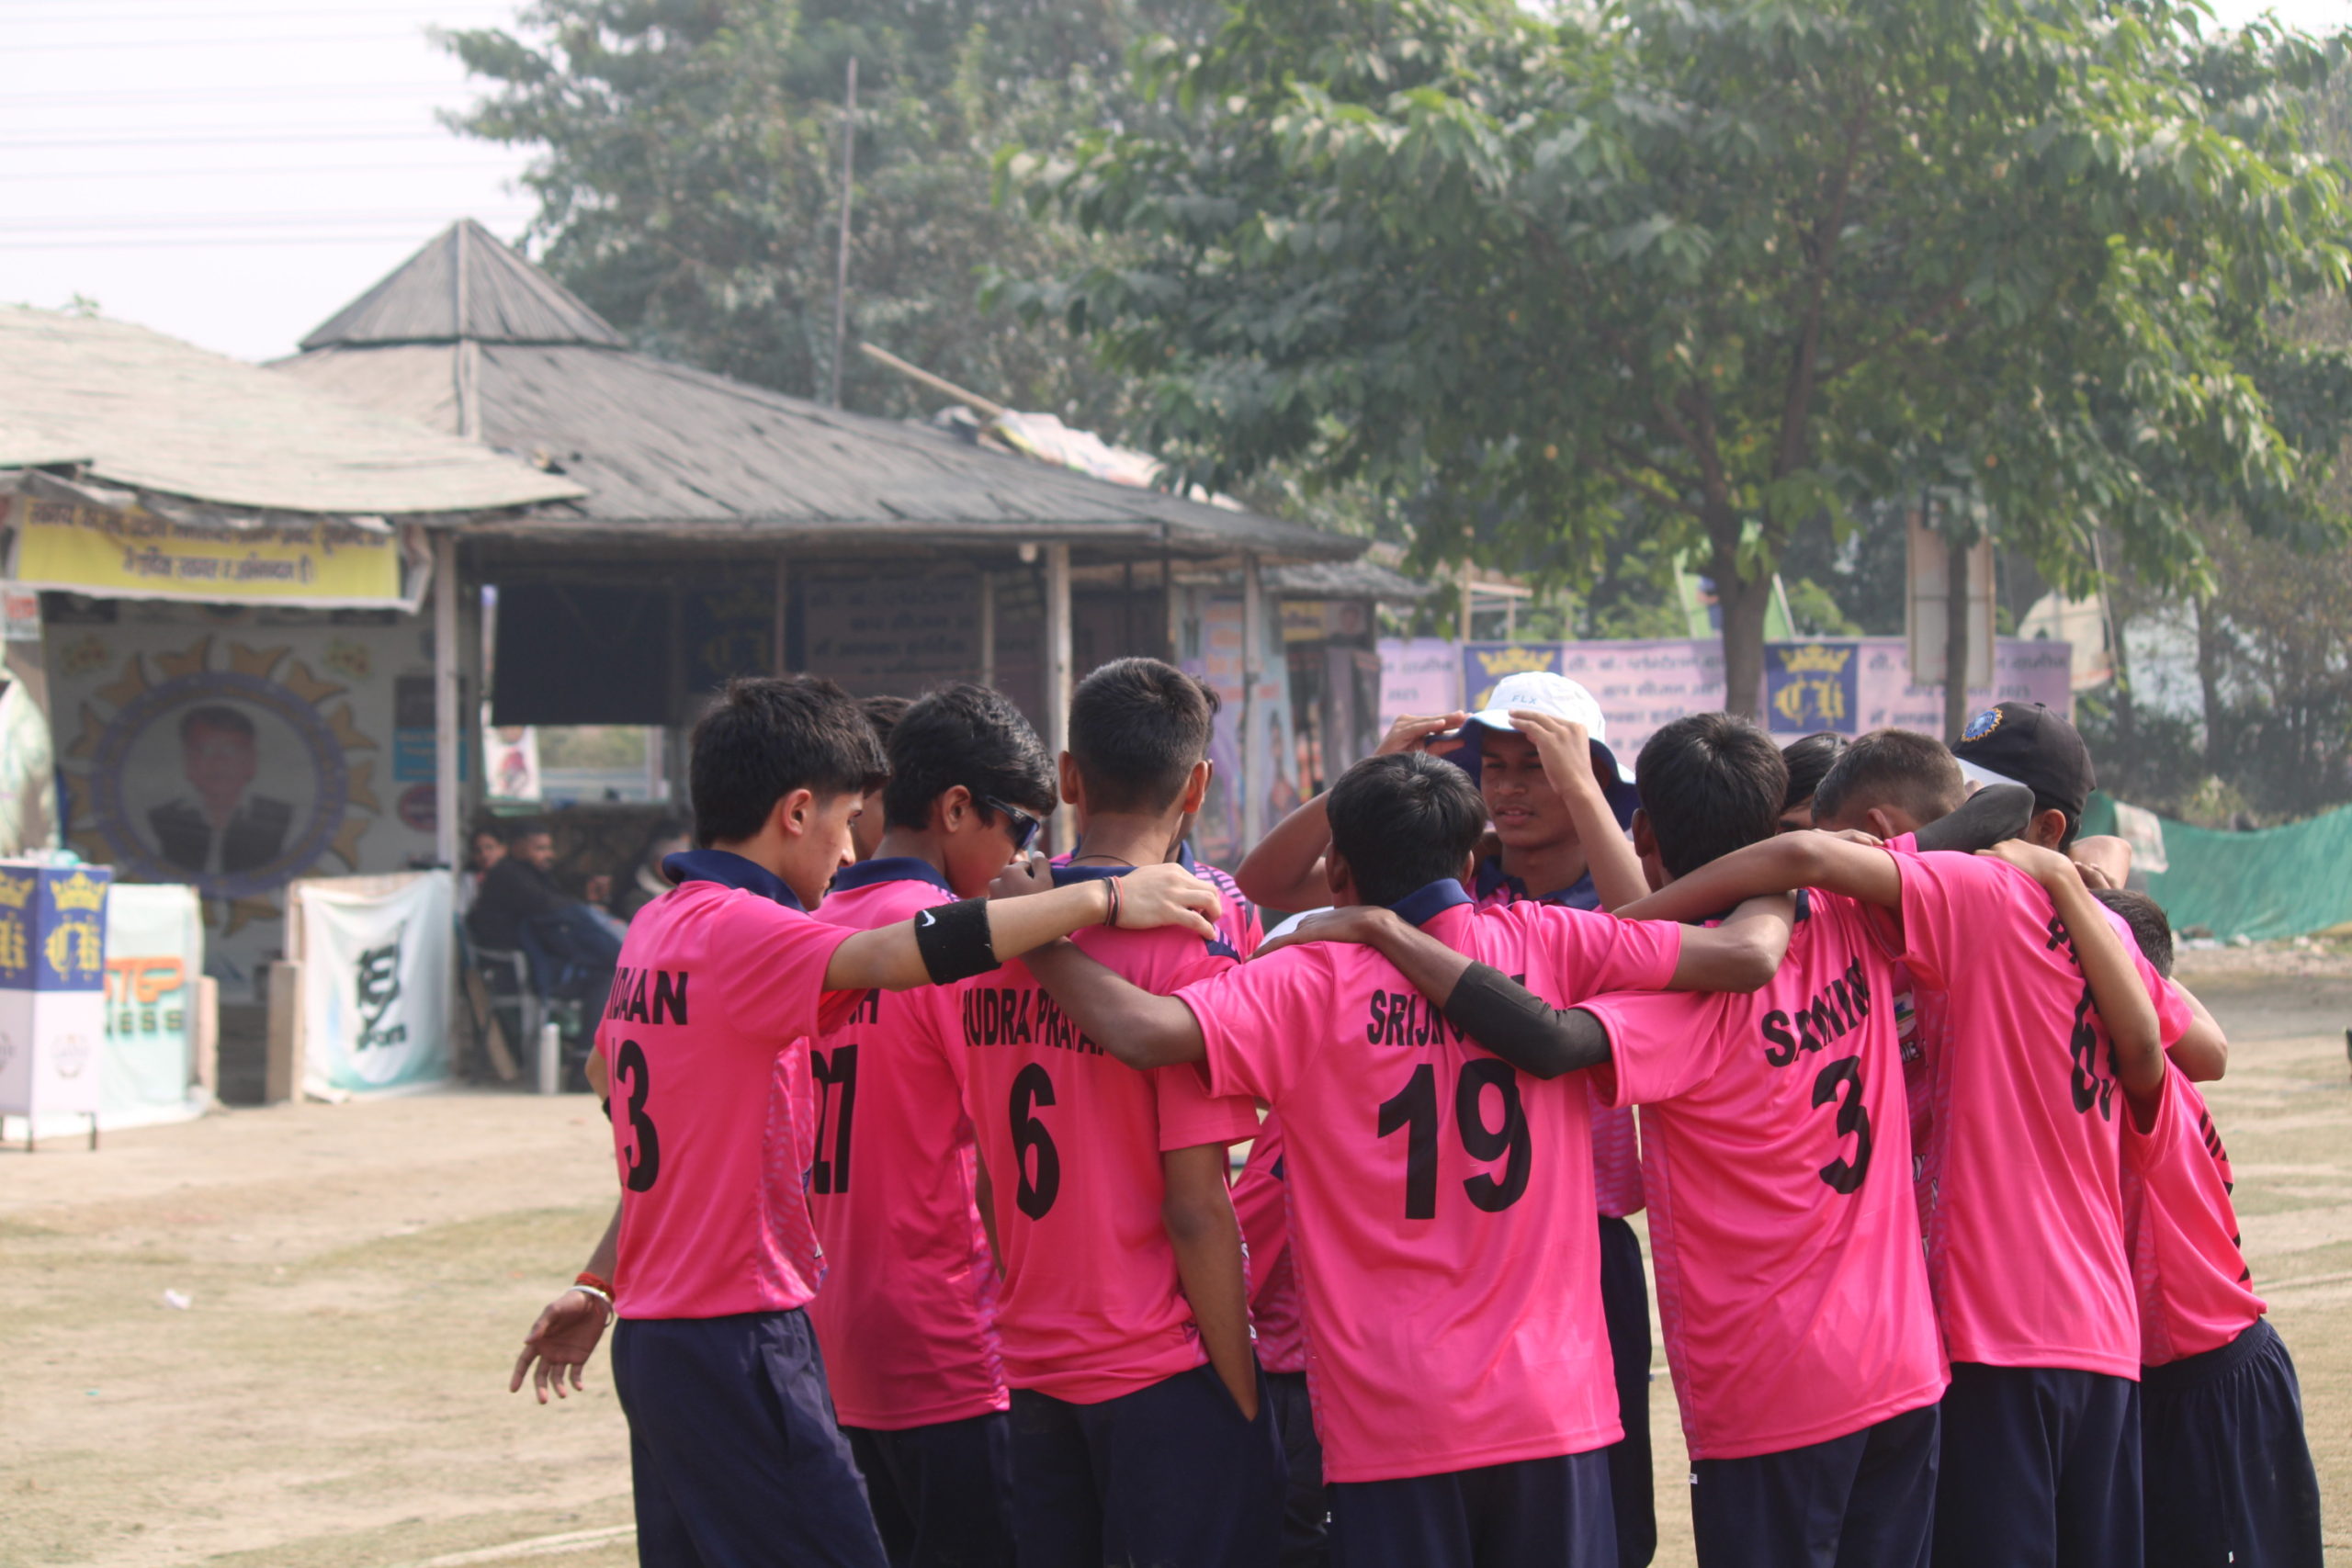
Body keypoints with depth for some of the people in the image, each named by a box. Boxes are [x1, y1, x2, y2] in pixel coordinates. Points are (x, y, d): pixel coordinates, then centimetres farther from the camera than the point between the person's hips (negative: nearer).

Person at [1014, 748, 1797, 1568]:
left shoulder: (1310, 984, -5)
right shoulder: (1547, 945, 1)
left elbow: (1145, 1032, -19)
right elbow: (1748, 956, 0)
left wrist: (1035, 936, -4)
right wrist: (1772, 897, 22)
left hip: (1392, 1430, -2)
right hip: (1553, 1408, 2)